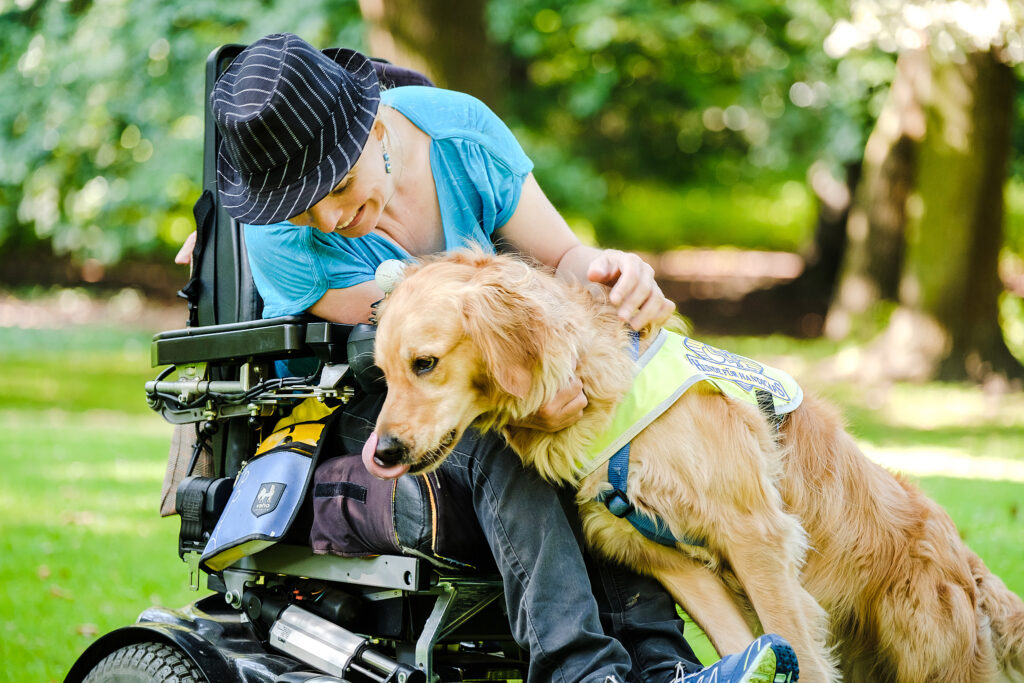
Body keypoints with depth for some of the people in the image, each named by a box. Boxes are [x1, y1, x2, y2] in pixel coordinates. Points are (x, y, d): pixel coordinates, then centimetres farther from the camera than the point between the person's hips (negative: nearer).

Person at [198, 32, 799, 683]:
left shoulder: (460, 127, -15)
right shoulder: (282, 240, -24)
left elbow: (560, 257, -7)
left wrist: (610, 272, -32)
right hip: (354, 399, -4)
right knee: (495, 440, -37)